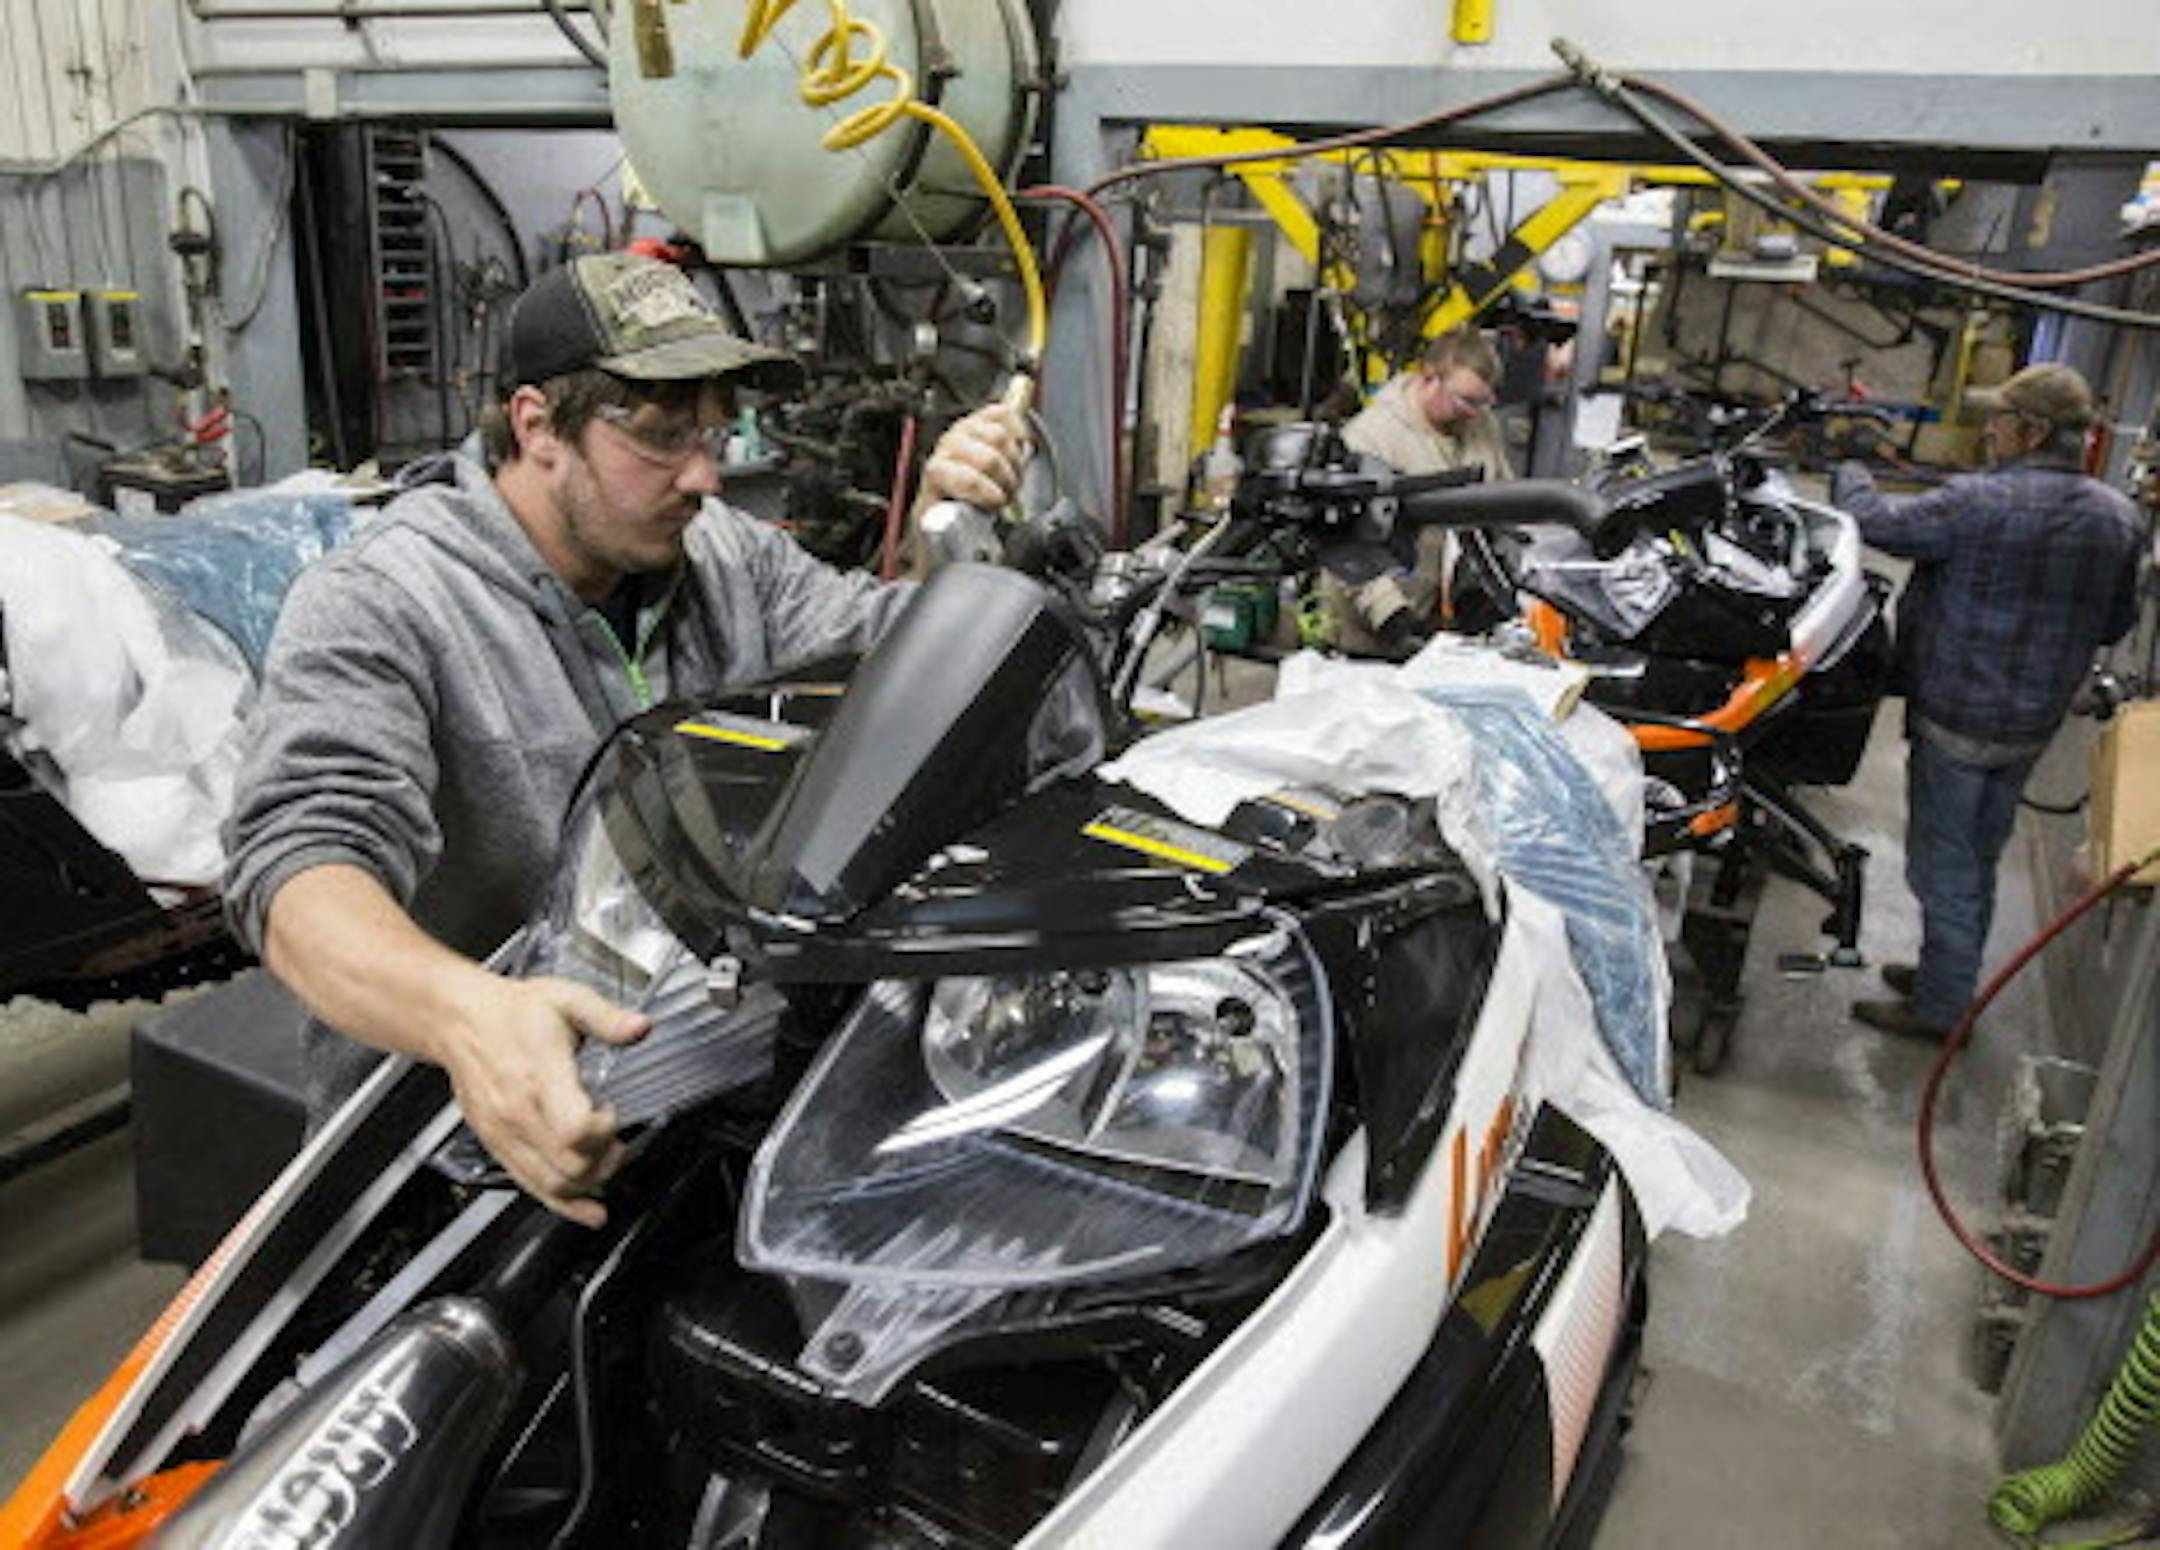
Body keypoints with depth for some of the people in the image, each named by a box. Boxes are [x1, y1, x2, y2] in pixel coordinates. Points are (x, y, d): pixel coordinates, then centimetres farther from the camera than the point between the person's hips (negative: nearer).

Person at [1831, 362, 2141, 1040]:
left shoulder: (1980, 503, -23)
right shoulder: (2118, 517, 0)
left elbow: (1875, 521, -15)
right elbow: (2115, 624, 10)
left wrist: (1849, 474, 5)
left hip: (1956, 717, -7)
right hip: (2034, 725, 7)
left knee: (1944, 865, 5)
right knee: (1980, 861, 21)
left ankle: (1941, 1006, 15)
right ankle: (1952, 974, 37)